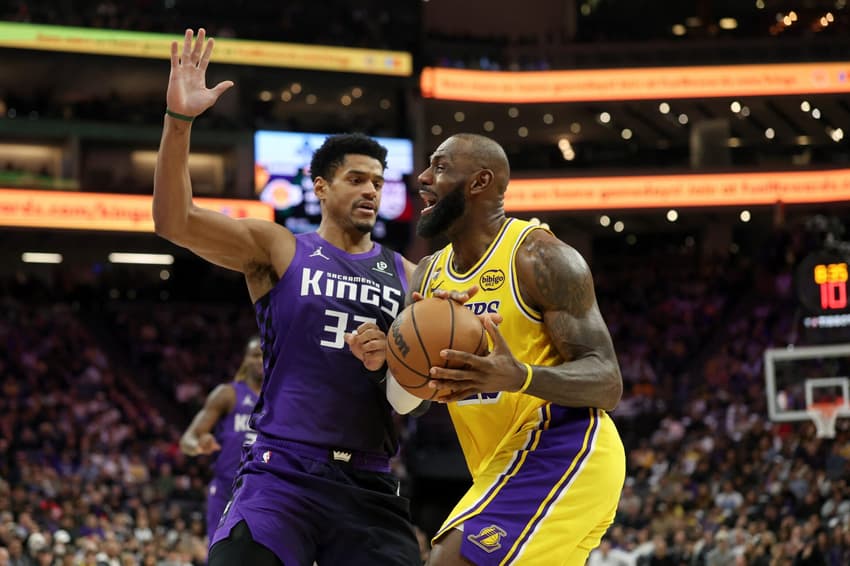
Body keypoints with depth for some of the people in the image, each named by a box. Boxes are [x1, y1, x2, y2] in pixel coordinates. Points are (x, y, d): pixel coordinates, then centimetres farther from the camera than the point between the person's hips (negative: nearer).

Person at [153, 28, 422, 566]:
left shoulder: (406, 277, 15)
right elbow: (175, 221, -7)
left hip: (369, 485, 4)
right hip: (281, 473, -3)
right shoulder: (278, 250, 6)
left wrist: (391, 360, -8)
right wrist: (178, 121, -19)